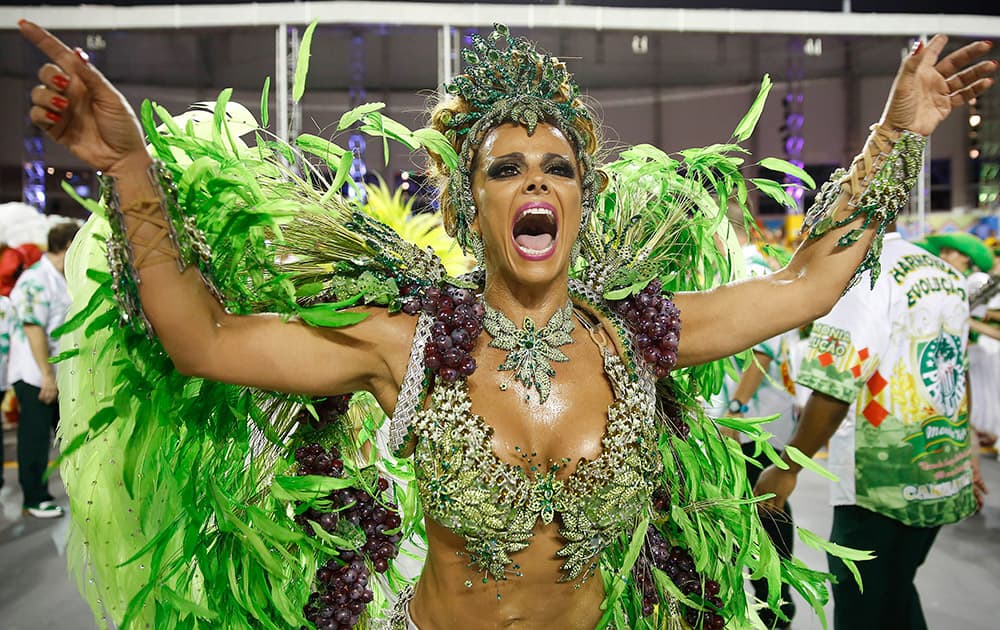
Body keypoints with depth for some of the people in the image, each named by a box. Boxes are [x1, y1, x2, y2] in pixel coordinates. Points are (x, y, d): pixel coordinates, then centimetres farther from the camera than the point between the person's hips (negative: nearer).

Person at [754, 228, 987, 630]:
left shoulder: (858, 279, -18)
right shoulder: (946, 274, 8)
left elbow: (833, 395, -23)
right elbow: (955, 372, 16)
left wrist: (787, 469, -12)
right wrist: (965, 455, 26)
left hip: (881, 487, -8)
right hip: (944, 478, 8)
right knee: (896, 590, 23)